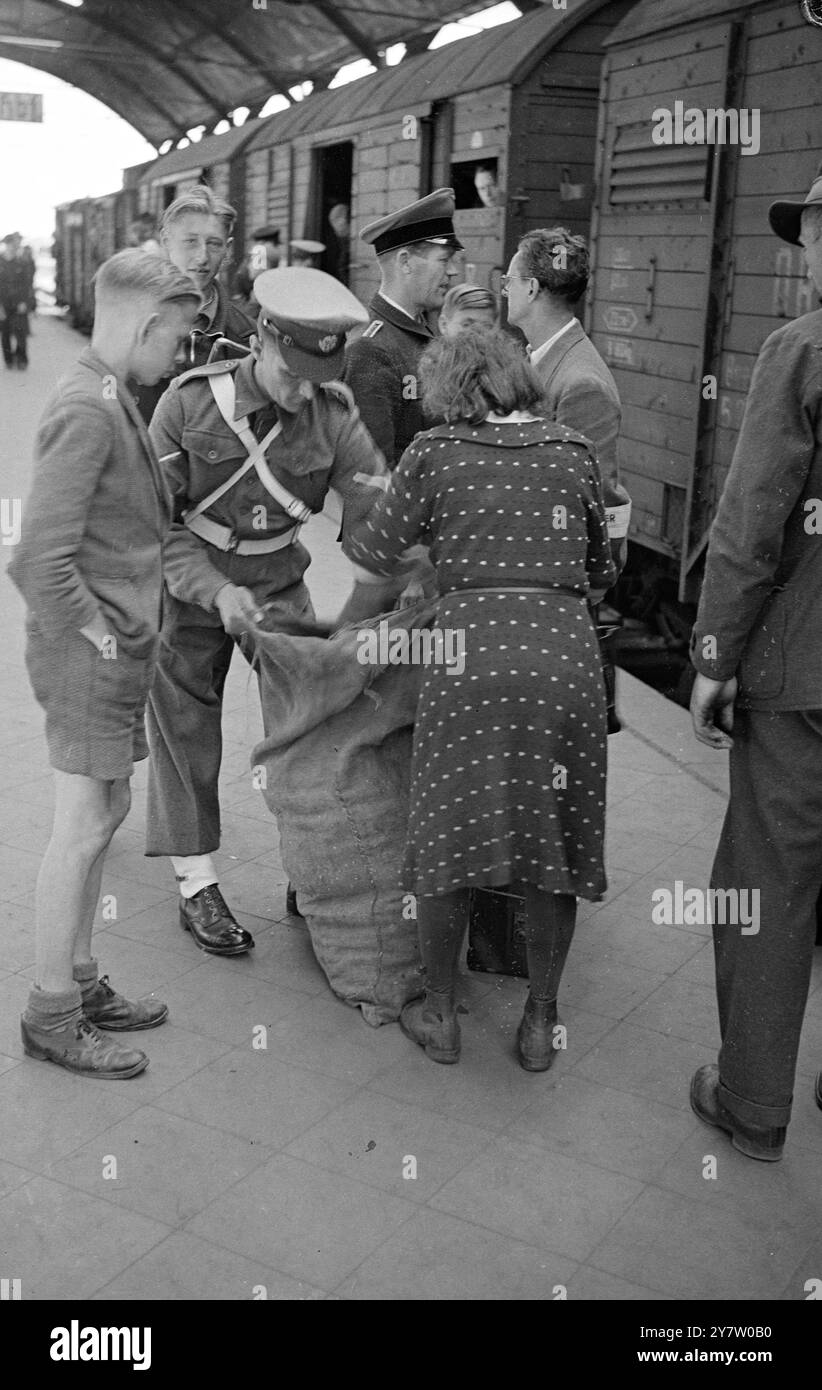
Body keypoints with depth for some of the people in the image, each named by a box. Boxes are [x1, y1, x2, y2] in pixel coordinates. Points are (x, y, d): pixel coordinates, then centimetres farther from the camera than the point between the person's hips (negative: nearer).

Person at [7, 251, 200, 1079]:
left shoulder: (112, 402, 12)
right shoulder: (85, 411, -19)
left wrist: (127, 629, 13)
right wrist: (93, 634, -15)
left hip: (117, 648, 10)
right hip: (90, 656, -10)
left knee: (106, 815, 17)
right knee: (83, 828, -1)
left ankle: (79, 982, 31)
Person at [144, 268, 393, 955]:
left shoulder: (334, 413, -15)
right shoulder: (188, 403, -20)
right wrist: (216, 590, -30)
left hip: (280, 584, 2)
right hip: (190, 583, -2)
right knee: (187, 729, 4)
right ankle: (198, 887, 16)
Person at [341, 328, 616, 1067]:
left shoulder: (437, 452, 7)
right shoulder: (572, 451, 13)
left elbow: (371, 564, 9)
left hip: (472, 651, -2)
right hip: (567, 654, 2)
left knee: (448, 838, 12)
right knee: (555, 840, 12)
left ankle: (440, 1014, 24)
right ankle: (541, 1022, 23)